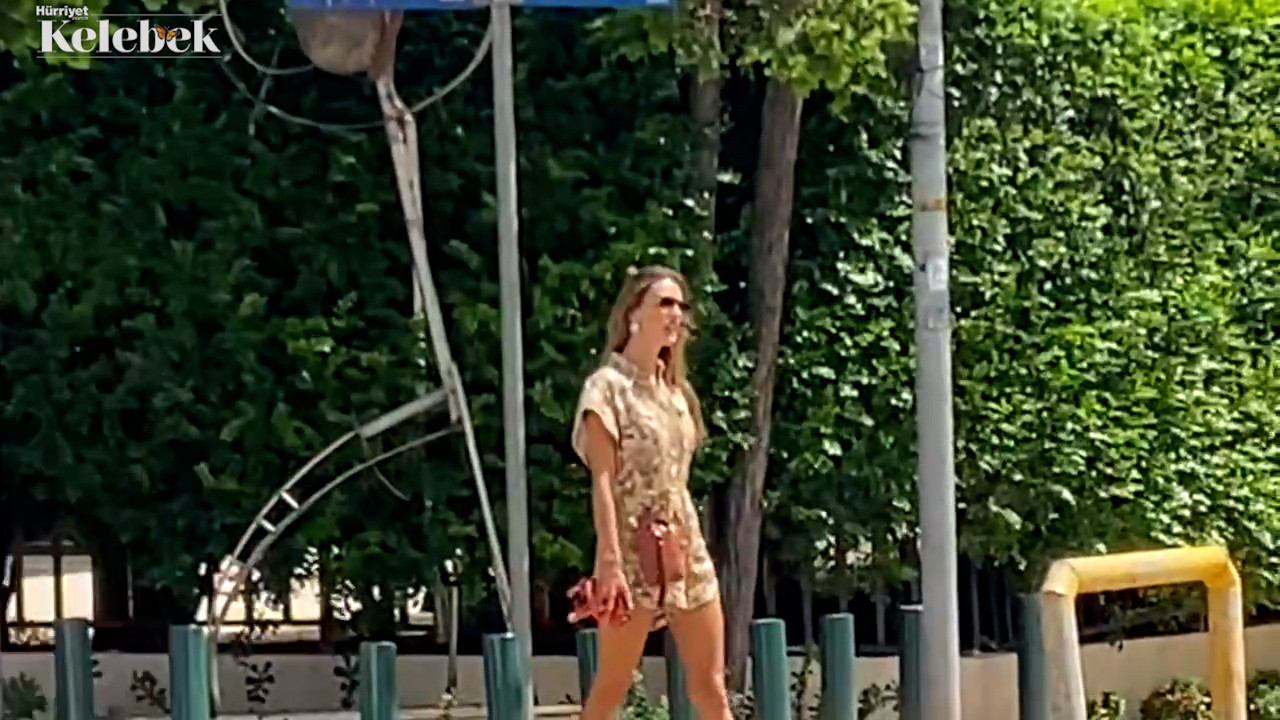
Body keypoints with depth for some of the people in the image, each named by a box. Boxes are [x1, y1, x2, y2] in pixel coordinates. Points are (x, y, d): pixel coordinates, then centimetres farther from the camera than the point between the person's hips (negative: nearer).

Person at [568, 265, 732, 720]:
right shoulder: (607, 386, -6)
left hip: (685, 548, 7)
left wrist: (686, 544, 12)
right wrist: (610, 561, -20)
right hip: (635, 552, -7)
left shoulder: (673, 389, 15)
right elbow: (603, 482, -13)